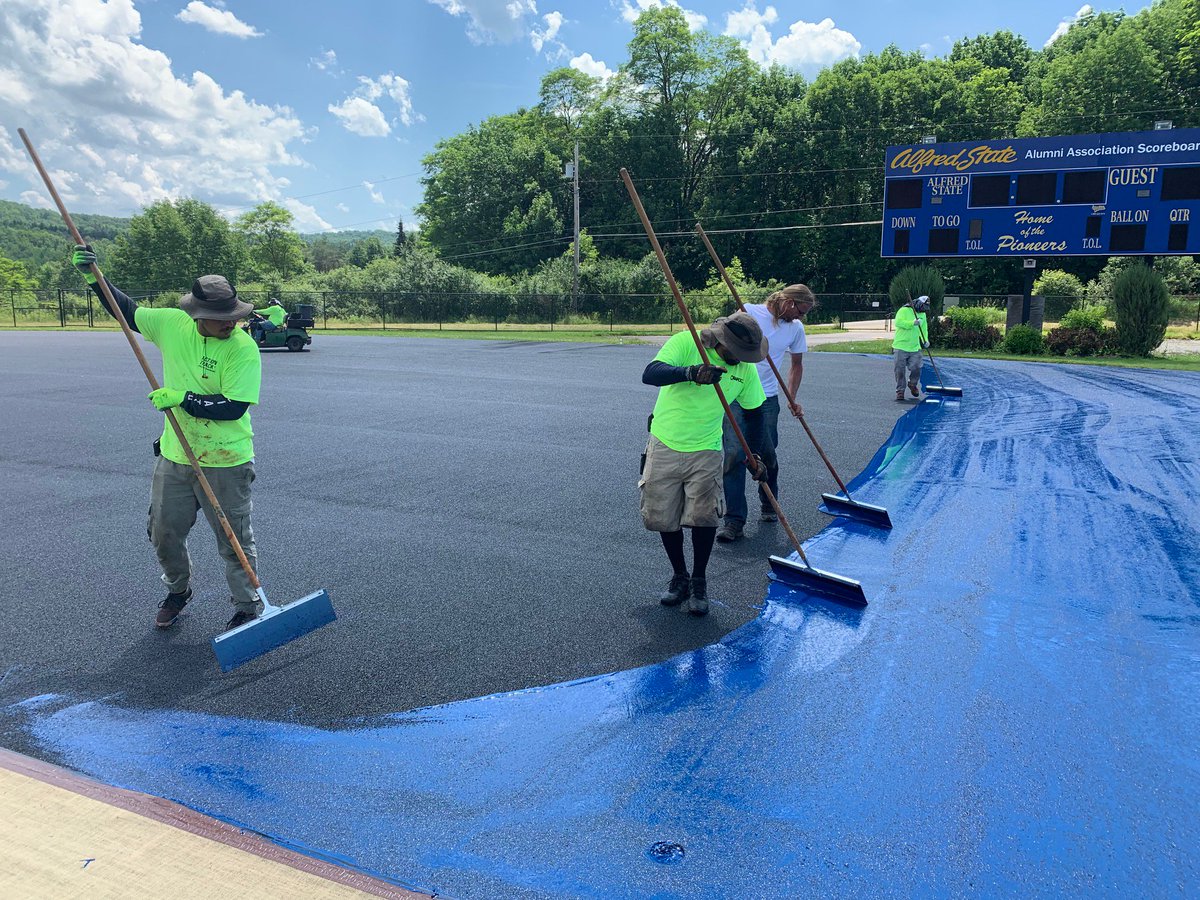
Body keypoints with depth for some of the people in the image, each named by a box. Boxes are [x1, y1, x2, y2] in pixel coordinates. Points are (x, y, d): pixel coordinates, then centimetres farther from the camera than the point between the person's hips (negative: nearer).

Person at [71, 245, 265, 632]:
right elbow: (127, 311, 14)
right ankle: (178, 590, 43)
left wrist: (182, 399, -24)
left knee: (235, 541, 4)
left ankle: (247, 608, 20)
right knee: (164, 533, 18)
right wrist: (93, 277, 4)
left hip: (225, 462, -5)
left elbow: (234, 407, -25)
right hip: (174, 456, 6)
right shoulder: (172, 324, -3)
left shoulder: (244, 349, -19)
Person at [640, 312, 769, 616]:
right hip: (665, 445, -1)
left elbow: (753, 413, 9)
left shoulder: (745, 368, -4)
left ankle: (699, 582, 11)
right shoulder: (686, 343, -16)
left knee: (704, 516, -12)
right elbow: (650, 374, -31)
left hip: (706, 451, 1)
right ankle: (679, 577, 27)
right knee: (664, 518, 5)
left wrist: (755, 455, 2)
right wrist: (690, 372, -46)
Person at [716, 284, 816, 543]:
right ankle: (734, 520, -7)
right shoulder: (749, 312, -8)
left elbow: (796, 365, 18)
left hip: (767, 398, 4)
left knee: (769, 455, 8)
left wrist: (792, 400, 9)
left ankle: (769, 506, 34)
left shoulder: (796, 328, 6)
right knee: (734, 454, -11)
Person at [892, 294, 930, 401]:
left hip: (915, 348, 5)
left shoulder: (923, 314, 13)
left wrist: (925, 340, -1)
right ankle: (900, 390, 12)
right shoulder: (904, 310, -8)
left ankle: (912, 384, 27)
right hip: (900, 347, -5)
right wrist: (912, 323, -30)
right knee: (900, 371, -1)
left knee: (916, 369, -1)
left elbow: (924, 329, 16)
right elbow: (898, 322, -22)